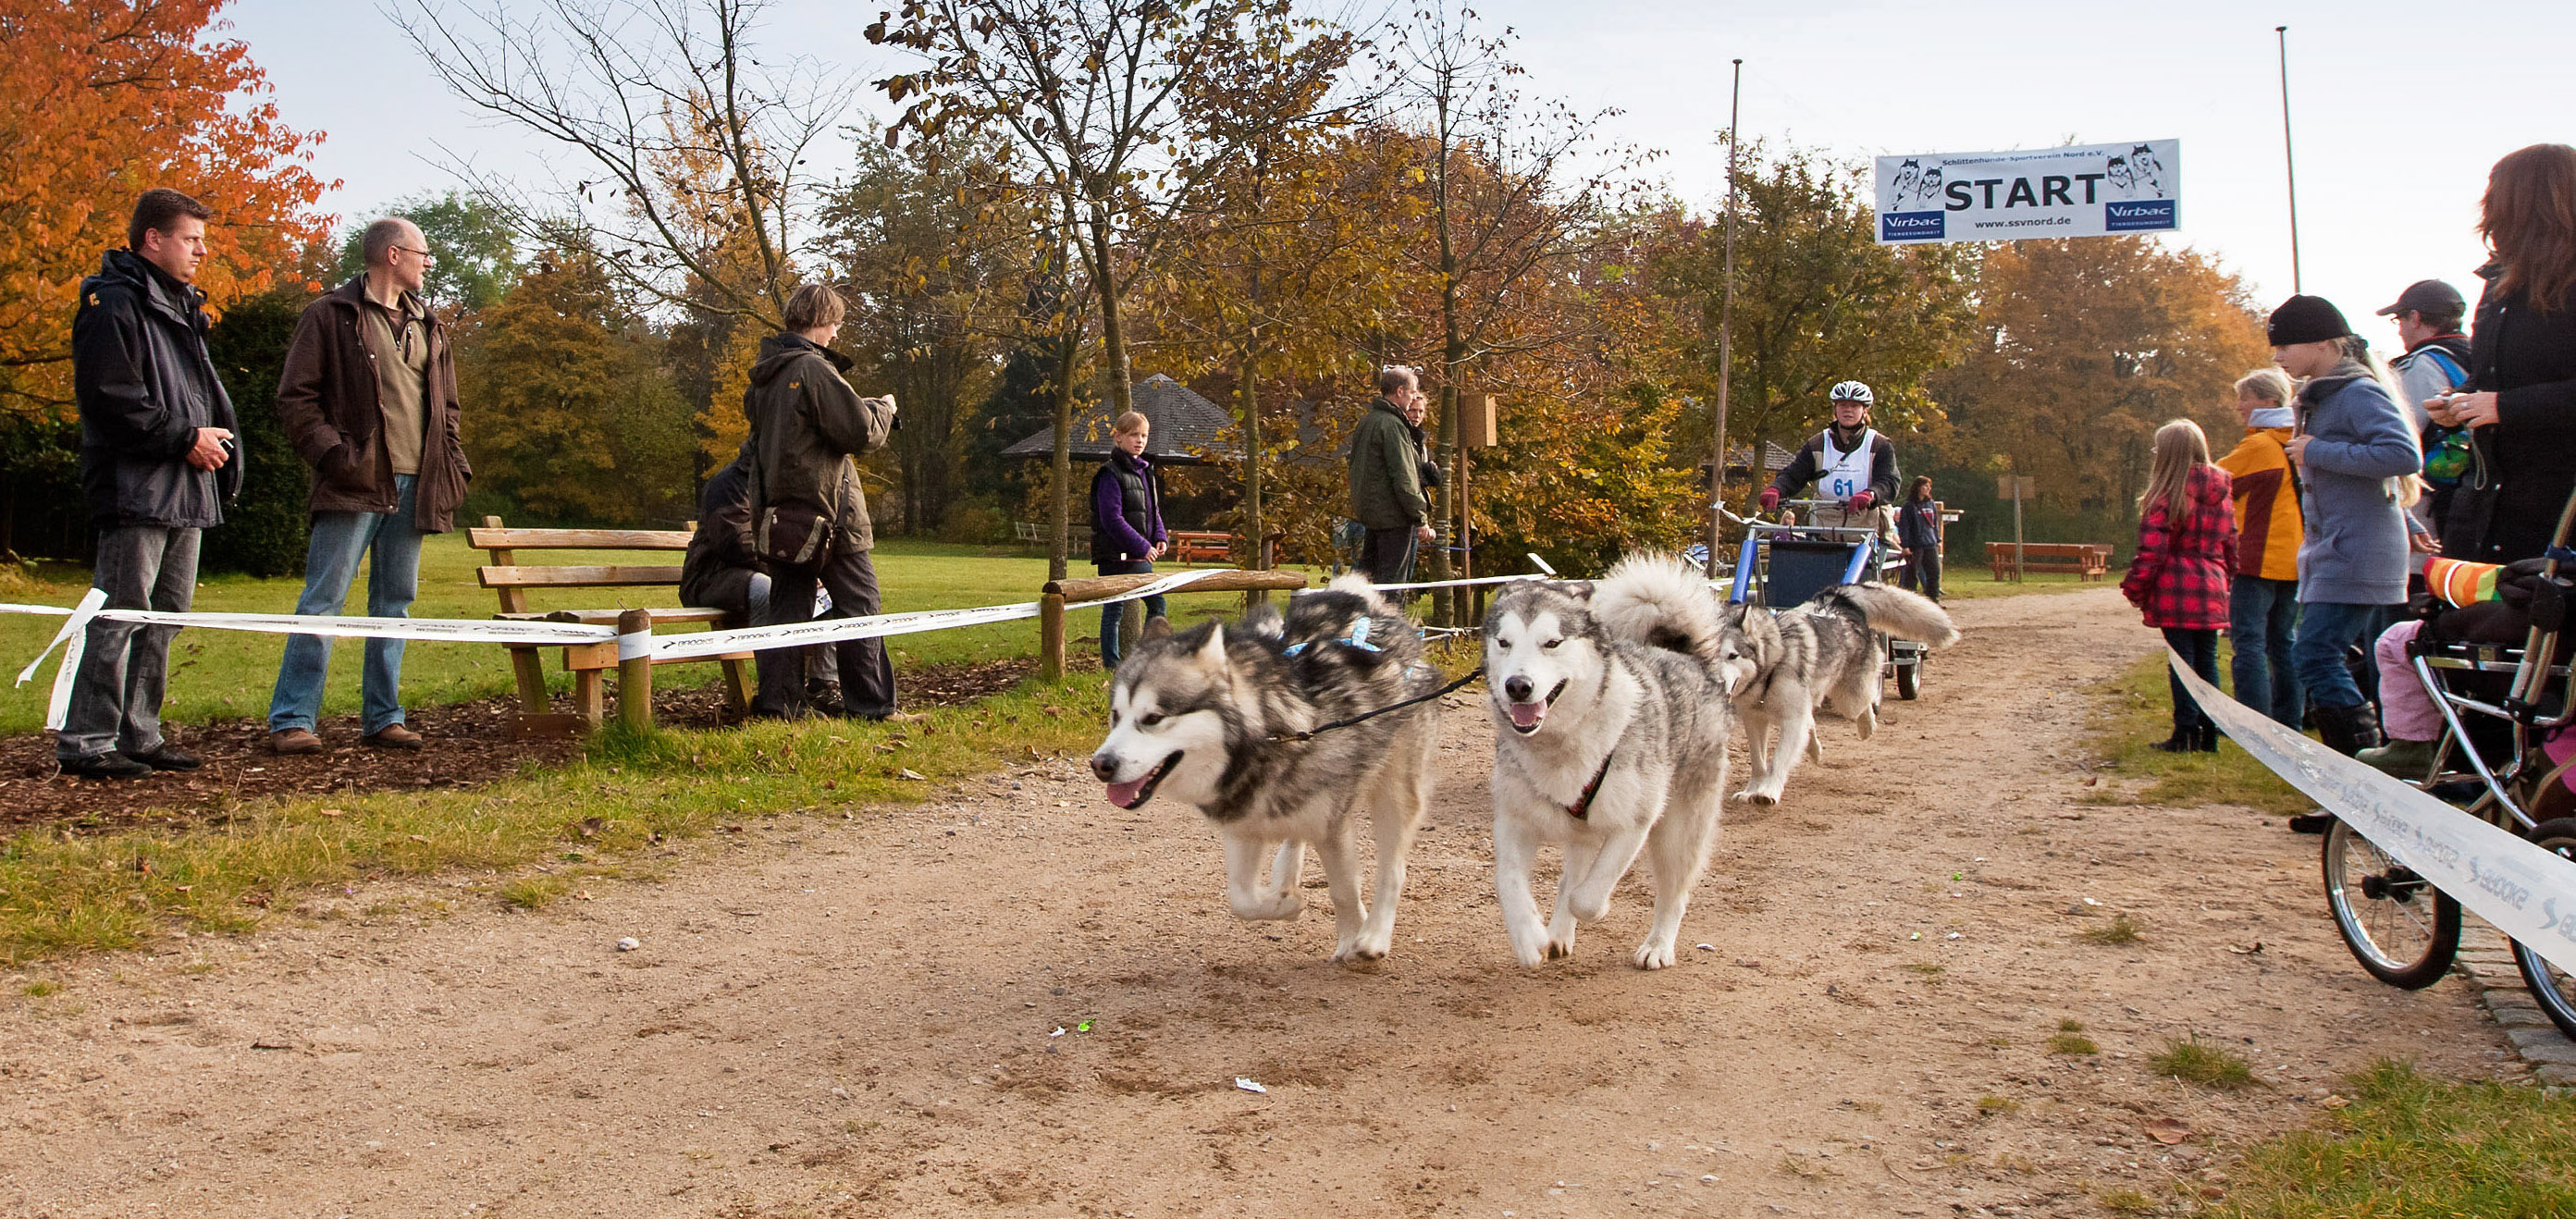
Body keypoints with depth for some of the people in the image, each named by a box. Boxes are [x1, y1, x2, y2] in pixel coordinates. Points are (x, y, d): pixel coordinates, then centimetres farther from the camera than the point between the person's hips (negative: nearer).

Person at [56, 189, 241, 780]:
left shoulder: (182, 309, 21)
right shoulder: (114, 305, -9)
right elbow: (109, 399, -18)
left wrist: (215, 436, 8)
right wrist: (185, 438, -15)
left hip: (185, 493, 10)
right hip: (136, 492, -10)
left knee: (165, 616, 12)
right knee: (119, 616, -9)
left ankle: (139, 736, 19)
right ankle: (85, 743, -5)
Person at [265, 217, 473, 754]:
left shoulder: (428, 327, 20)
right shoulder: (331, 316, 1)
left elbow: (447, 407, 24)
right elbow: (296, 399, -4)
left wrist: (453, 464, 10)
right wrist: (333, 454, -15)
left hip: (412, 486, 6)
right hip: (355, 485, -6)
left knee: (395, 602, 8)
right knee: (323, 599, -6)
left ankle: (382, 716, 14)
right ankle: (291, 719, -2)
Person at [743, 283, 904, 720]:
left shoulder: (764, 375, 12)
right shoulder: (813, 369, -15)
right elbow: (860, 431, -17)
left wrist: (864, 406, 16)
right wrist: (884, 407, 4)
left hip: (780, 513, 8)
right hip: (825, 511, -8)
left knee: (788, 607, 11)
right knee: (858, 605, 1)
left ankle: (779, 702, 10)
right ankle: (871, 704, 3)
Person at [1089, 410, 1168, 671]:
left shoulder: (1146, 471, 12)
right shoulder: (1110, 474, -14)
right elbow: (1112, 519, -20)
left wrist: (1160, 537, 2)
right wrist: (1142, 546, -20)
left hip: (1140, 556, 8)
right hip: (1115, 555, -8)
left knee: (1157, 603, 10)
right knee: (1114, 609, 0)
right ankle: (1110, 663, 10)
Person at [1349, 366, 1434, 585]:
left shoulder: (1366, 421, 13)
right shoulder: (1392, 425, -17)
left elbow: (1354, 469, 20)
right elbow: (1403, 478, -21)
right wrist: (1421, 518, -19)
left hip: (1368, 511, 10)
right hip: (1393, 515, -10)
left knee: (1366, 574, 16)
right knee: (1392, 579, -4)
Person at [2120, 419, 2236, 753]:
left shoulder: (2167, 495, -11)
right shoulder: (2220, 494, 9)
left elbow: (2151, 551, -12)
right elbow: (2231, 546, 15)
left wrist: (2135, 589, -3)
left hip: (2175, 594, -6)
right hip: (2211, 592, 6)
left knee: (2182, 661, -2)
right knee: (2206, 661, 11)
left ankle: (2186, 733, -2)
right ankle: (2208, 733, 14)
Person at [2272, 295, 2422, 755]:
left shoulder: (2359, 393, -12)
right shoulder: (2320, 397, 18)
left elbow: (2404, 455, -26)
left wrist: (2318, 452, -19)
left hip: (2357, 556, -10)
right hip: (2332, 552, 10)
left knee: (2315, 655, -15)